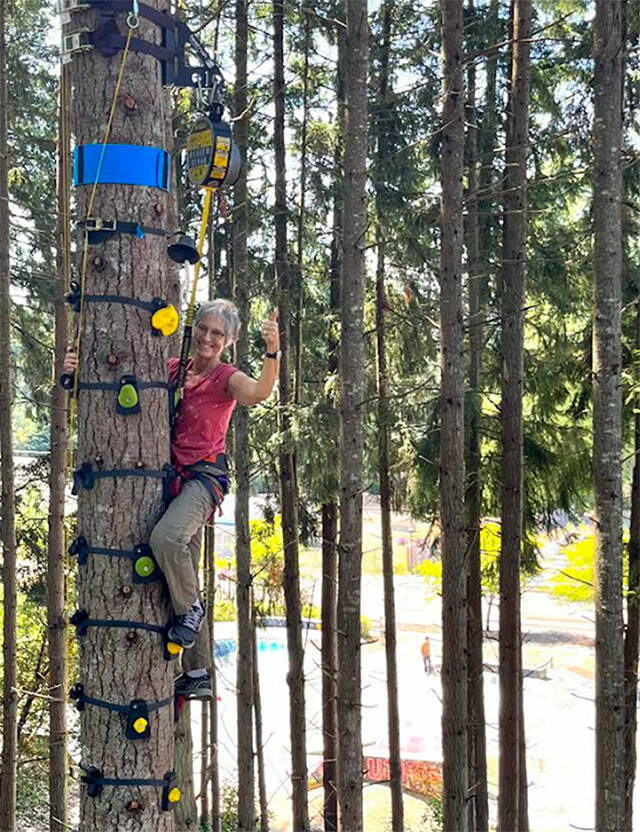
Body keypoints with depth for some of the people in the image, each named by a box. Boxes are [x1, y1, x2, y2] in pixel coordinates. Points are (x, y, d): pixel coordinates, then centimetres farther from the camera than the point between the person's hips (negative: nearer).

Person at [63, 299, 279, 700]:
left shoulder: (226, 378, -5)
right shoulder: (173, 368, 10)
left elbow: (258, 393, -27)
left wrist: (272, 352, -42)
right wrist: (83, 369, 0)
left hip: (205, 475, -6)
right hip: (173, 475, 6)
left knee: (167, 536, -36)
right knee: (182, 577, 9)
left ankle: (191, 609, -9)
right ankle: (198, 674, 19)